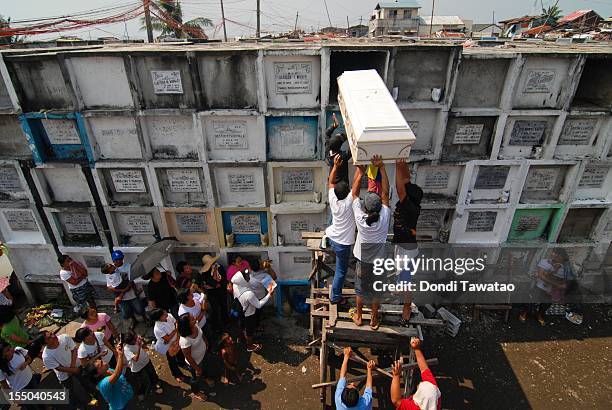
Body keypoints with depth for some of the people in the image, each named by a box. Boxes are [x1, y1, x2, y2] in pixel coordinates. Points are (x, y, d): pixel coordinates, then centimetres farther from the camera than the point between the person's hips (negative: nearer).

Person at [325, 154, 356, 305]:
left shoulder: (333, 200, -12)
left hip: (331, 238, 5)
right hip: (343, 244, -5)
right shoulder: (349, 202, -27)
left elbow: (330, 182, 0)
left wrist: (335, 166, -7)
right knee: (341, 271, 11)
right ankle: (336, 297, 23)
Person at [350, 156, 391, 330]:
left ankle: (358, 316, 41)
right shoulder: (385, 219, -27)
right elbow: (385, 193, -22)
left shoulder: (360, 219, -28)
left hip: (363, 261, -1)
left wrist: (360, 171, -15)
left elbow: (354, 193, -20)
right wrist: (381, 167, -24)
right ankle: (374, 319, 39)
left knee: (360, 289, 21)